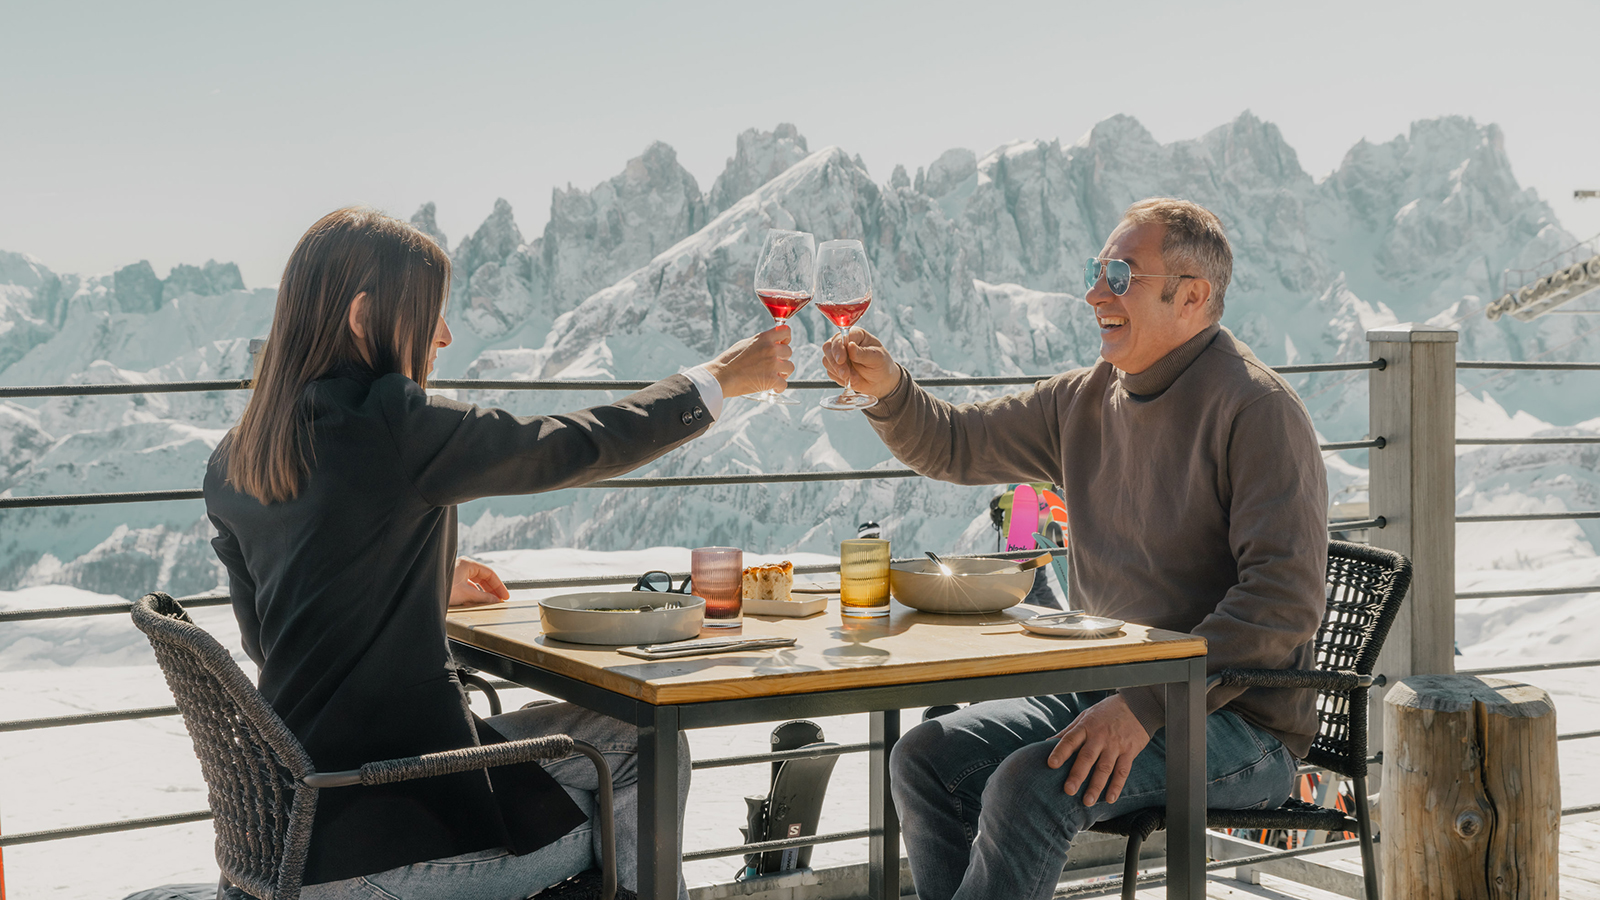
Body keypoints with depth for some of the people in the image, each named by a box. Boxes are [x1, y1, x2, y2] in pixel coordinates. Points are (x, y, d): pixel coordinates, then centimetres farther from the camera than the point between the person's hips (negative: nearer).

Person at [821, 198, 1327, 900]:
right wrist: (887, 390, -3)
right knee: (925, 759, -5)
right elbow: (954, 446, 20)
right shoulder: (1085, 401, 10)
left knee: (1030, 786, -27)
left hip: (1236, 718, -8)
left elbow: (1285, 599, -22)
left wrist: (1145, 706, -27)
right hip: (1105, 690, 8)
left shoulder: (1256, 409, -14)